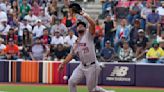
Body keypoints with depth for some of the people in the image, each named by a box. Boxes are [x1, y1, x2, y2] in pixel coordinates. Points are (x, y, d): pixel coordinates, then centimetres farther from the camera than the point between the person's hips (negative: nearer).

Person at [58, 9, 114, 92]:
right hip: (82, 66, 7)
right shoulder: (77, 41, 11)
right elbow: (71, 54, 17)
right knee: (71, 82, -5)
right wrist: (63, 64, 14)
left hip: (92, 66, -6)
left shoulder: (88, 35, -6)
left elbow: (93, 24, -26)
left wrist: (85, 16, -27)